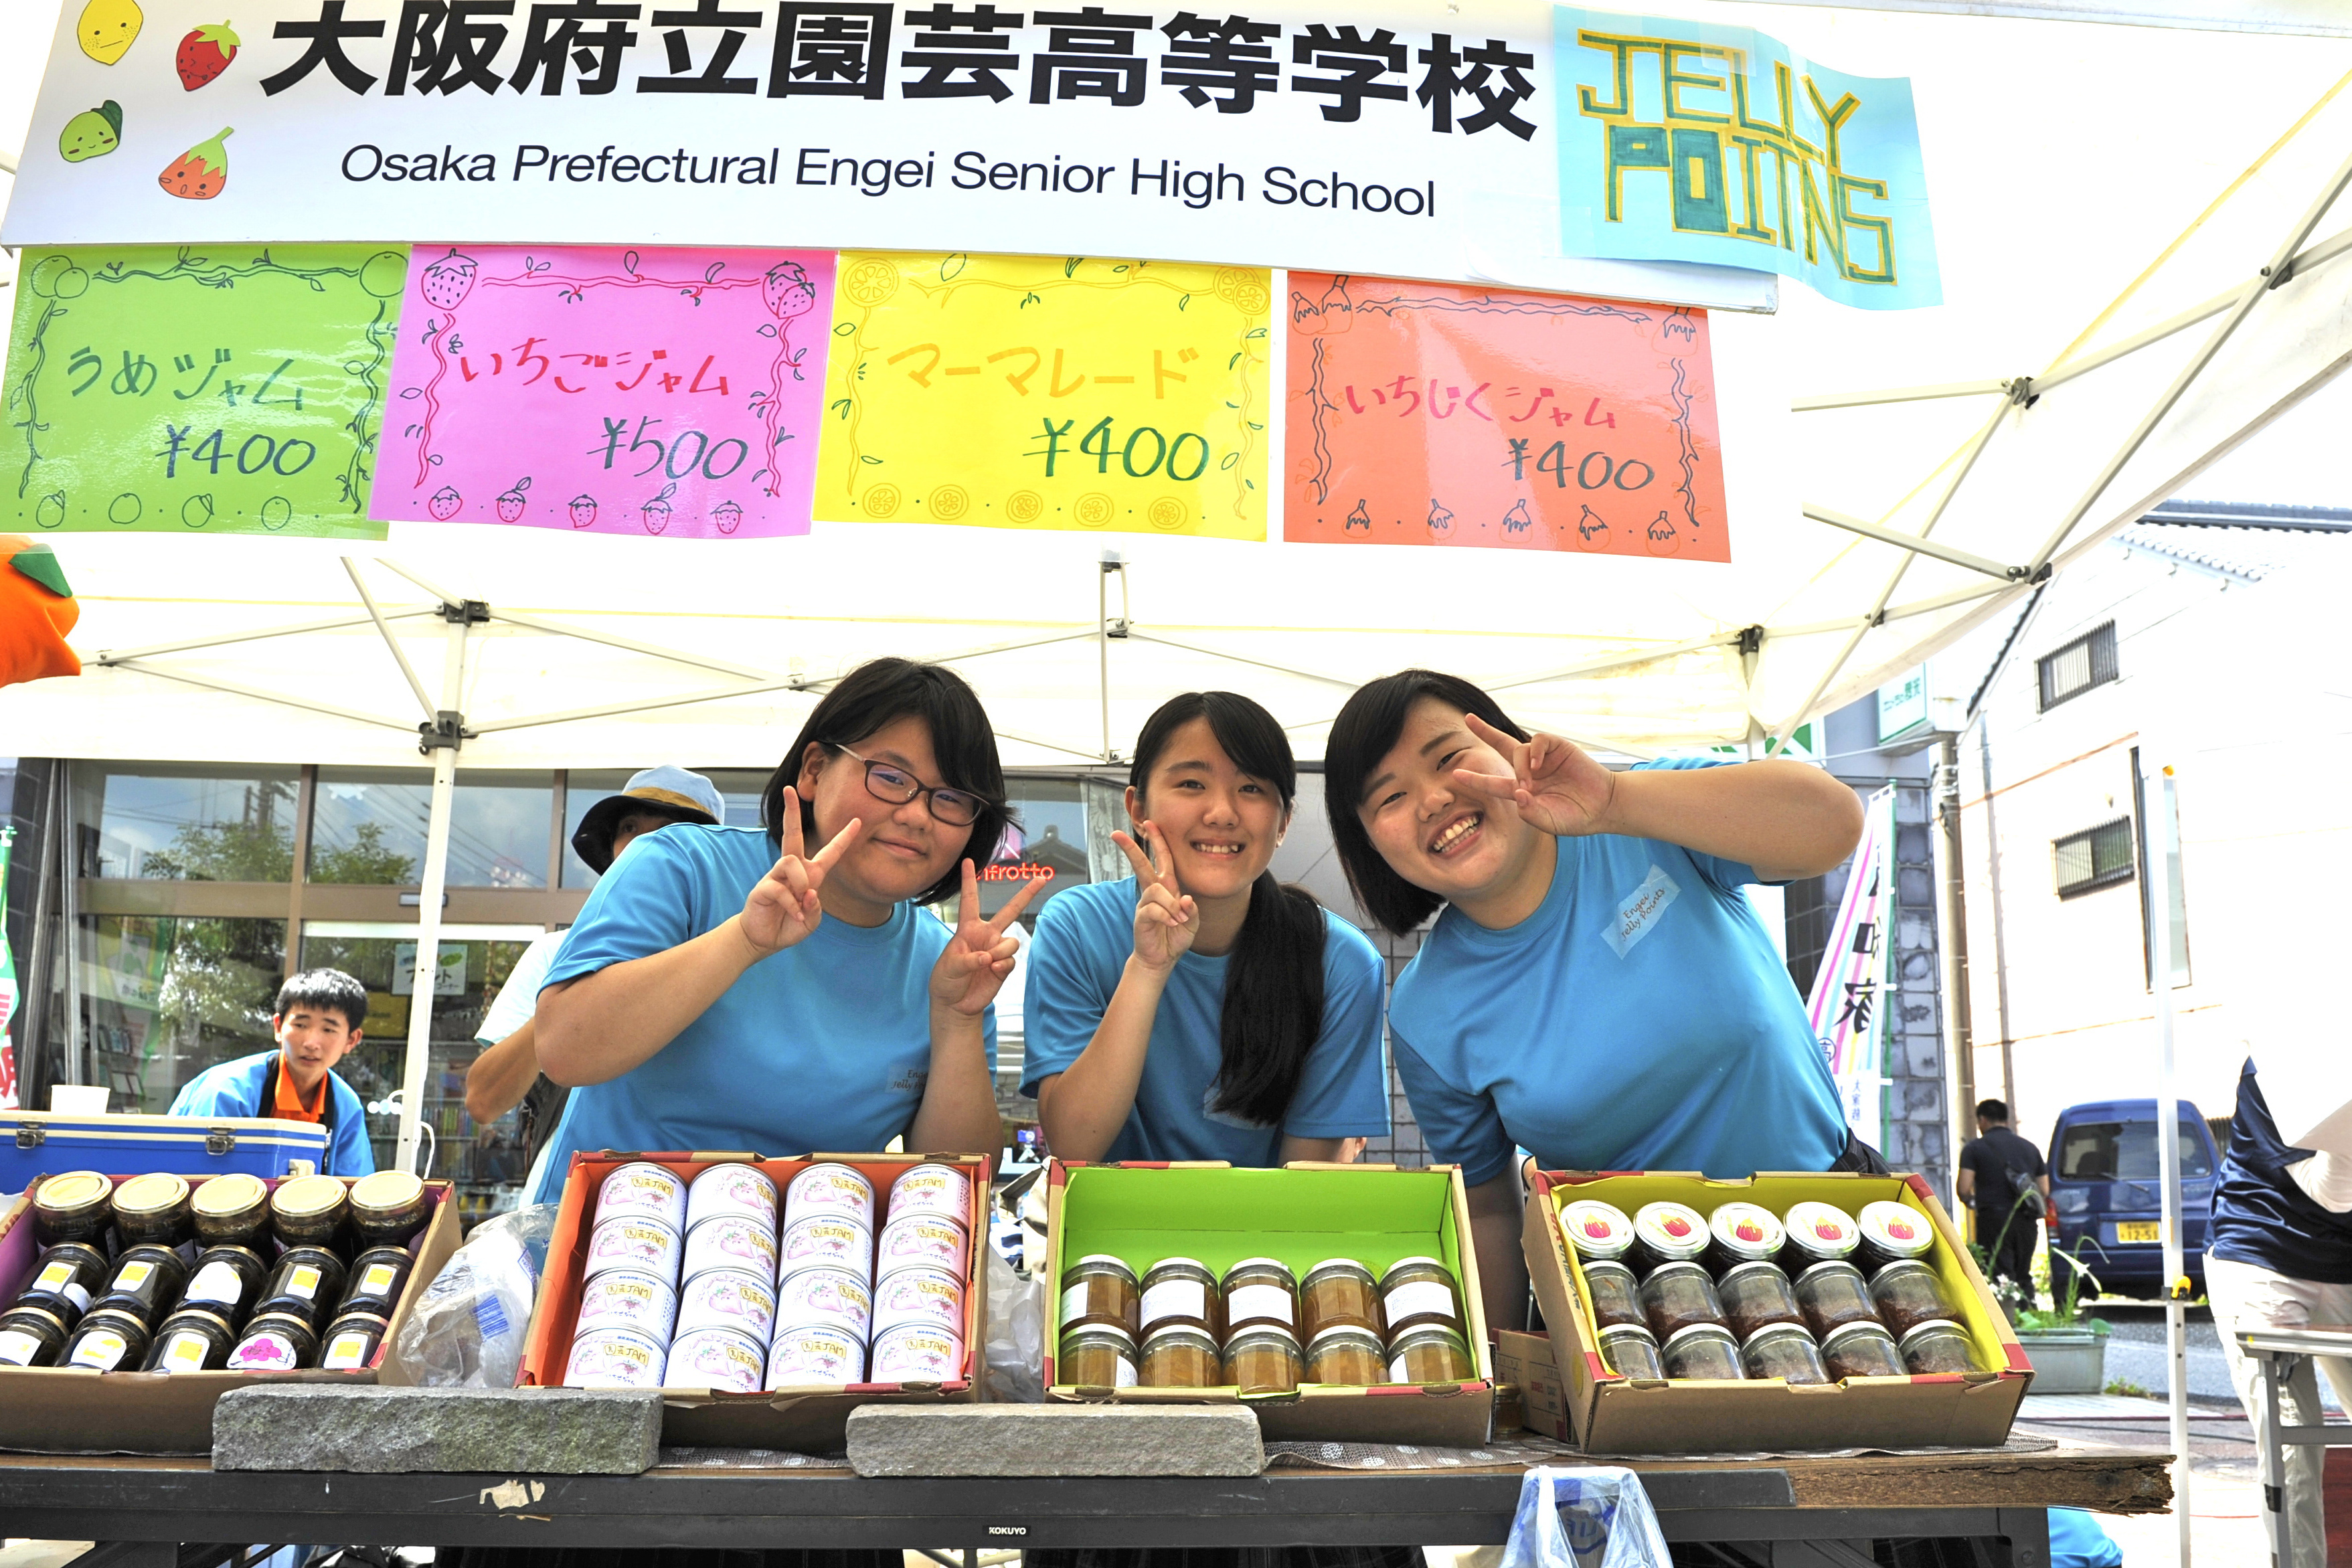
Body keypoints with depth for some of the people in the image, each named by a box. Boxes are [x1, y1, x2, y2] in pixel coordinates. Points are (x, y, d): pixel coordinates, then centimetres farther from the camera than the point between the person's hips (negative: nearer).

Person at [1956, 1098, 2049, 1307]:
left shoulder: (1976, 1147, -1)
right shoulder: (2029, 1147, 17)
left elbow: (1963, 1189, -9)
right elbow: (2045, 1191, 14)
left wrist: (1971, 1200, 12)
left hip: (1994, 1219, -5)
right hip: (2026, 1222, 5)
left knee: (2001, 1278, -7)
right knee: (2023, 1276, 17)